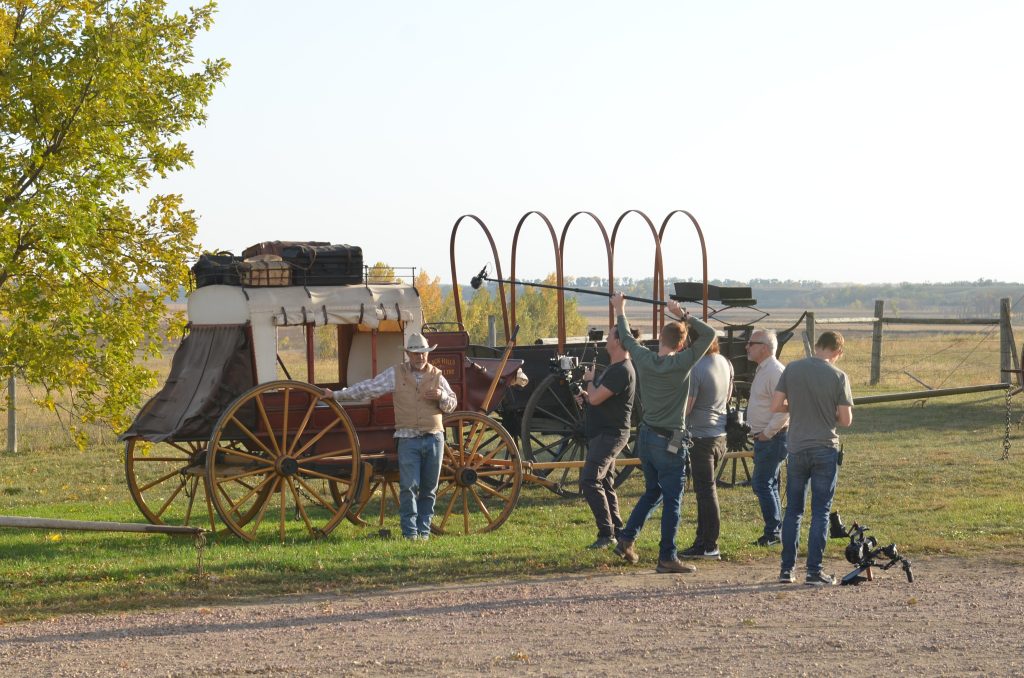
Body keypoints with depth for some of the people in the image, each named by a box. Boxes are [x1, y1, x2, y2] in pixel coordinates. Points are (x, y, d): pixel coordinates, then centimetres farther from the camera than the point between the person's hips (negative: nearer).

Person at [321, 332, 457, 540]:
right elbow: (367, 388, 7)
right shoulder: (396, 374, 5)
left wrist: (441, 395, -6)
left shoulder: (436, 376, 11)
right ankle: (409, 530, -3)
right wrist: (337, 395, 5)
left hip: (434, 438, 2)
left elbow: (451, 405, 17)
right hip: (408, 439, -2)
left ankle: (424, 529, 14)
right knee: (409, 486, -10)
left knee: (429, 489, 5)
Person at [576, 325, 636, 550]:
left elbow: (596, 398, -24)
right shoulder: (613, 367, 15)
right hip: (601, 433, 11)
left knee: (590, 481, -17)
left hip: (610, 435, -11)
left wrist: (590, 381, -5)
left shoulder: (623, 371, -20)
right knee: (604, 483, 14)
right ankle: (617, 532, 20)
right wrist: (587, 395, 7)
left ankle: (607, 533, -16)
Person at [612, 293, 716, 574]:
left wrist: (620, 311, 32)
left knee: (652, 492, 22)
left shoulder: (644, 359, -1)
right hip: (670, 442, -6)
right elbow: (709, 333, -11)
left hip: (646, 437, 6)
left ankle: (627, 539, 16)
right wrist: (684, 315, -6)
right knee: (672, 501, 0)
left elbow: (627, 339, 18)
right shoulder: (681, 363, -16)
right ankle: (667, 558, 2)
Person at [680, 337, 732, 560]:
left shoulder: (695, 368, -20)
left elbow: (686, 407, -18)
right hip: (720, 432, 8)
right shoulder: (725, 364, 5)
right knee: (705, 489, 16)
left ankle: (710, 546, 0)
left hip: (701, 435, -8)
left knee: (705, 489, -3)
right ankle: (702, 541, 21)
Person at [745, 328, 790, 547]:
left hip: (772, 438, -11)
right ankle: (776, 531, 20)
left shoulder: (775, 371, -17)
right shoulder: (762, 370, 16)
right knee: (768, 485, 14)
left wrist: (767, 433, -20)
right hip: (764, 437, 11)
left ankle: (773, 532, -8)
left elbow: (784, 408, -24)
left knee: (762, 484, -11)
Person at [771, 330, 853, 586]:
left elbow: (775, 406, -3)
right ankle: (814, 571, 2)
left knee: (793, 510, 13)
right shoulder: (838, 376, -8)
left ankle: (786, 569, 13)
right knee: (820, 512, 3)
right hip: (825, 450, -3)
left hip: (797, 449, 3)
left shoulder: (792, 369, -2)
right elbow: (846, 419, -8)